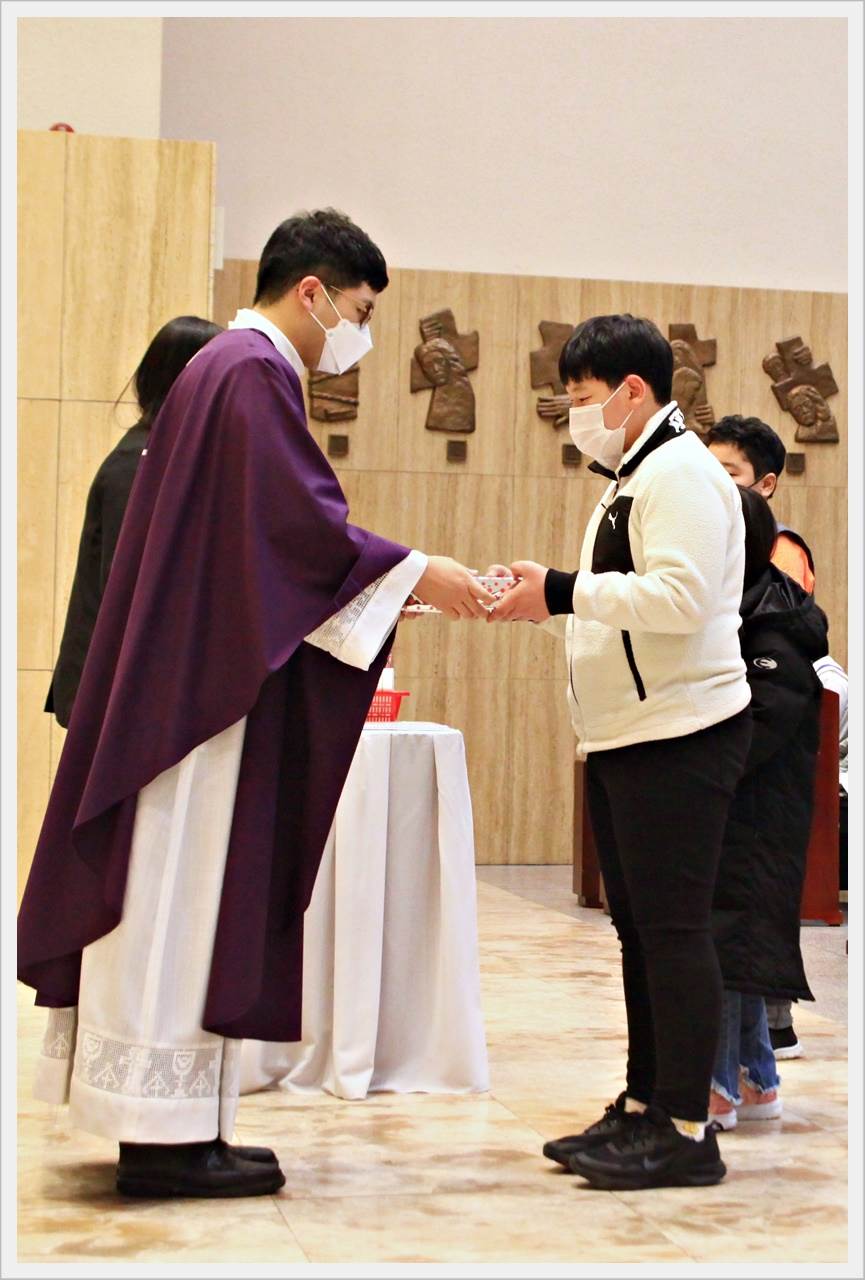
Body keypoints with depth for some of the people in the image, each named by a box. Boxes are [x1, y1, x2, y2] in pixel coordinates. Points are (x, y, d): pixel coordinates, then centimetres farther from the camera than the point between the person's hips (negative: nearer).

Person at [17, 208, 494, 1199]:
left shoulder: (229, 366, 20)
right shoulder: (253, 373, -12)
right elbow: (300, 521, -21)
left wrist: (404, 579, 17)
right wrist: (417, 573, -13)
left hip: (192, 673, 10)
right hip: (212, 681, -10)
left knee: (183, 894, 10)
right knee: (186, 892, -6)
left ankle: (168, 1128, 16)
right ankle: (166, 1136, 0)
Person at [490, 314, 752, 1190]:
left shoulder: (681, 473, -12)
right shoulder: (631, 478, 20)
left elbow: (681, 597, -24)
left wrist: (565, 591, -23)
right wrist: (549, 598, 11)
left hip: (679, 737, -10)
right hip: (625, 737, 10)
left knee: (672, 928, -8)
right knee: (638, 929, 13)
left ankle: (685, 1131, -4)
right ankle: (642, 1109, 20)